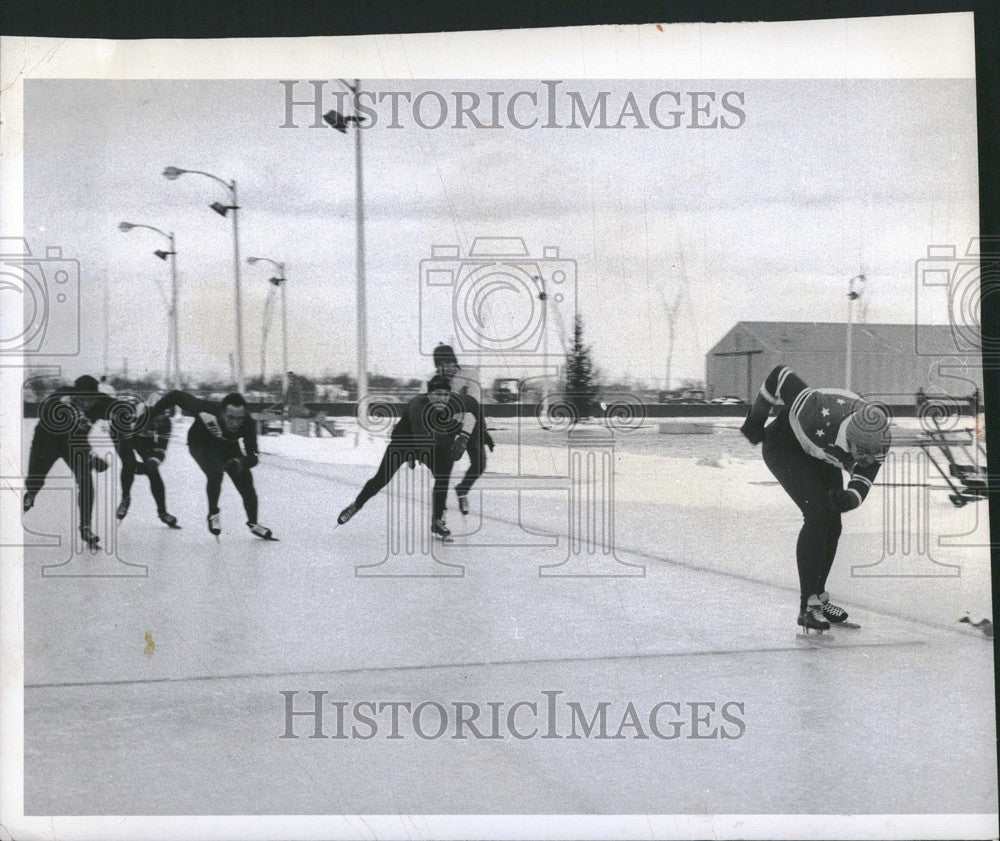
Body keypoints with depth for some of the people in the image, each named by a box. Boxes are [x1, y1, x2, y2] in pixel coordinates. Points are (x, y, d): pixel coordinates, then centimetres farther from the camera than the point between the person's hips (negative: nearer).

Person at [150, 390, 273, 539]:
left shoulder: (247, 424, -34)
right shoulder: (206, 410, -41)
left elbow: (253, 456, -31)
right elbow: (176, 396, -29)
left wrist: (240, 463, -53)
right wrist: (150, 414, -21)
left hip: (227, 446, 3)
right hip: (201, 444, -3)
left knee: (246, 482, -3)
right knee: (215, 473, -26)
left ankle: (253, 523, 20)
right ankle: (213, 514, 0)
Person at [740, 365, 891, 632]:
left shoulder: (877, 443, -26)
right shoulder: (820, 416, -43)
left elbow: (862, 485, -21)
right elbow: (780, 375, -31)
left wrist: (848, 498, -47)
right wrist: (756, 419, -15)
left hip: (820, 455, 6)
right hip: (784, 444, -6)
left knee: (832, 524, 4)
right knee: (819, 513, -20)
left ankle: (818, 596, 24)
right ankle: (808, 606, -16)